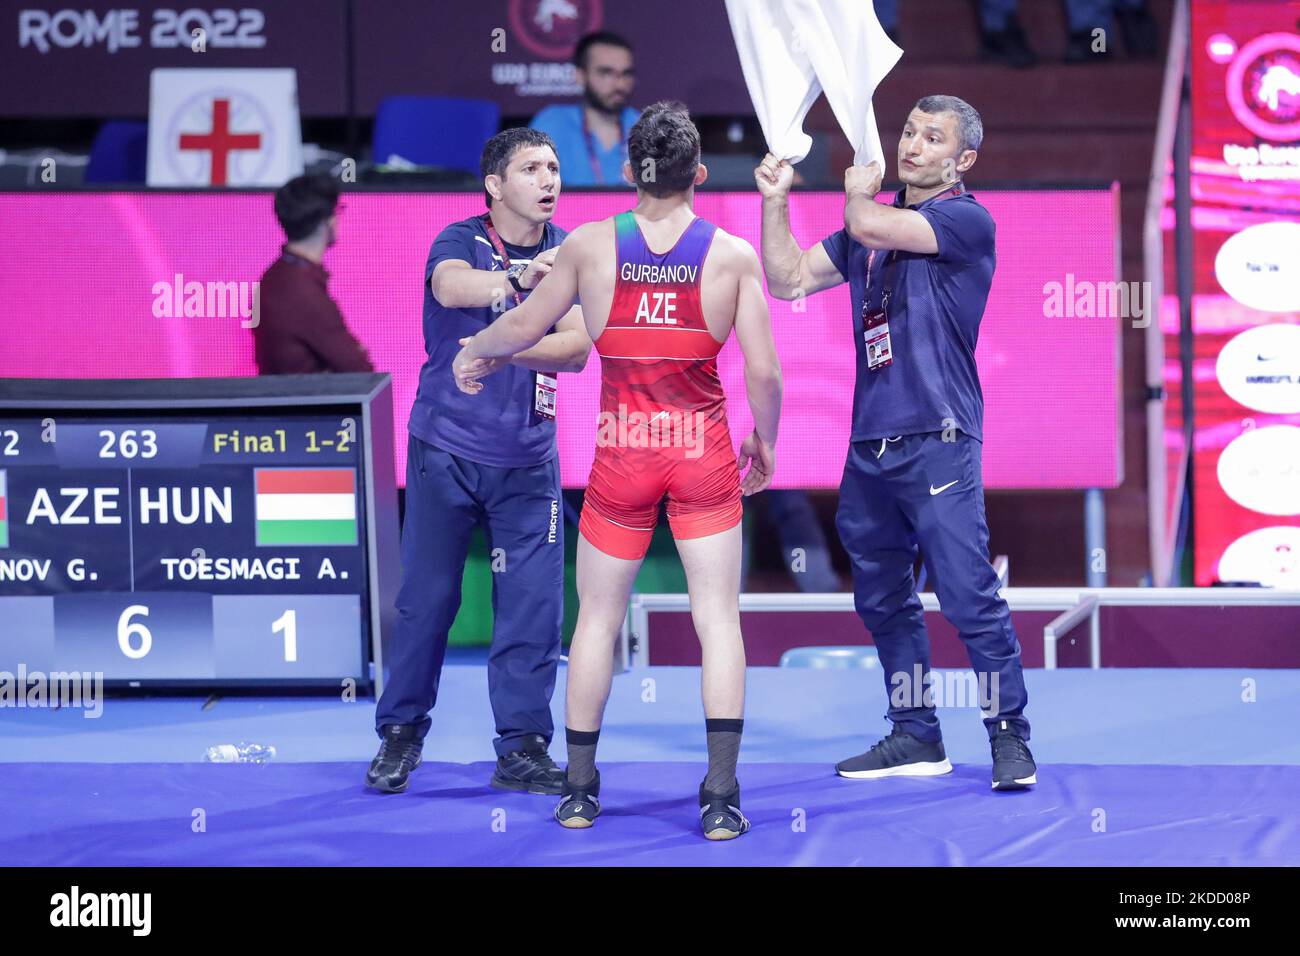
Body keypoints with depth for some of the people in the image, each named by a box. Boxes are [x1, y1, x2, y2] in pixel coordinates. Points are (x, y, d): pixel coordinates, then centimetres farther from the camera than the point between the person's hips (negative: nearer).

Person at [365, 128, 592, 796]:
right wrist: (519, 278, -46)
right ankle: (400, 734, 16)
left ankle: (523, 747, 5)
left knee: (532, 602, -2)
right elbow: (452, 287, -30)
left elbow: (578, 346, -8)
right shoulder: (461, 241, -7)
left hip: (527, 460, 3)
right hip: (445, 449, -3)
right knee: (427, 597, 2)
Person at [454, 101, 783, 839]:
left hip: (622, 453, 1)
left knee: (598, 619, 13)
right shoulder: (733, 255, -6)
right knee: (719, 619, 4)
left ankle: (580, 790, 20)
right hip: (704, 453, -1)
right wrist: (765, 445, 11)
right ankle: (721, 797, -3)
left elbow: (525, 326, 7)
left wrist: (476, 354, 27)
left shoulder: (590, 246, -5)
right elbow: (764, 372, -7)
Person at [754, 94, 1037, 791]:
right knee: (882, 600, 11)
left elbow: (871, 228, -17)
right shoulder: (871, 226, 18)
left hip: (937, 442, -8)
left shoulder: (967, 221, -5)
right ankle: (916, 738, 19)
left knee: (969, 597, -11)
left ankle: (1010, 738, -4)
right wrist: (776, 200, 9)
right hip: (868, 445, 8)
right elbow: (789, 278, 19)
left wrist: (858, 190, 5)